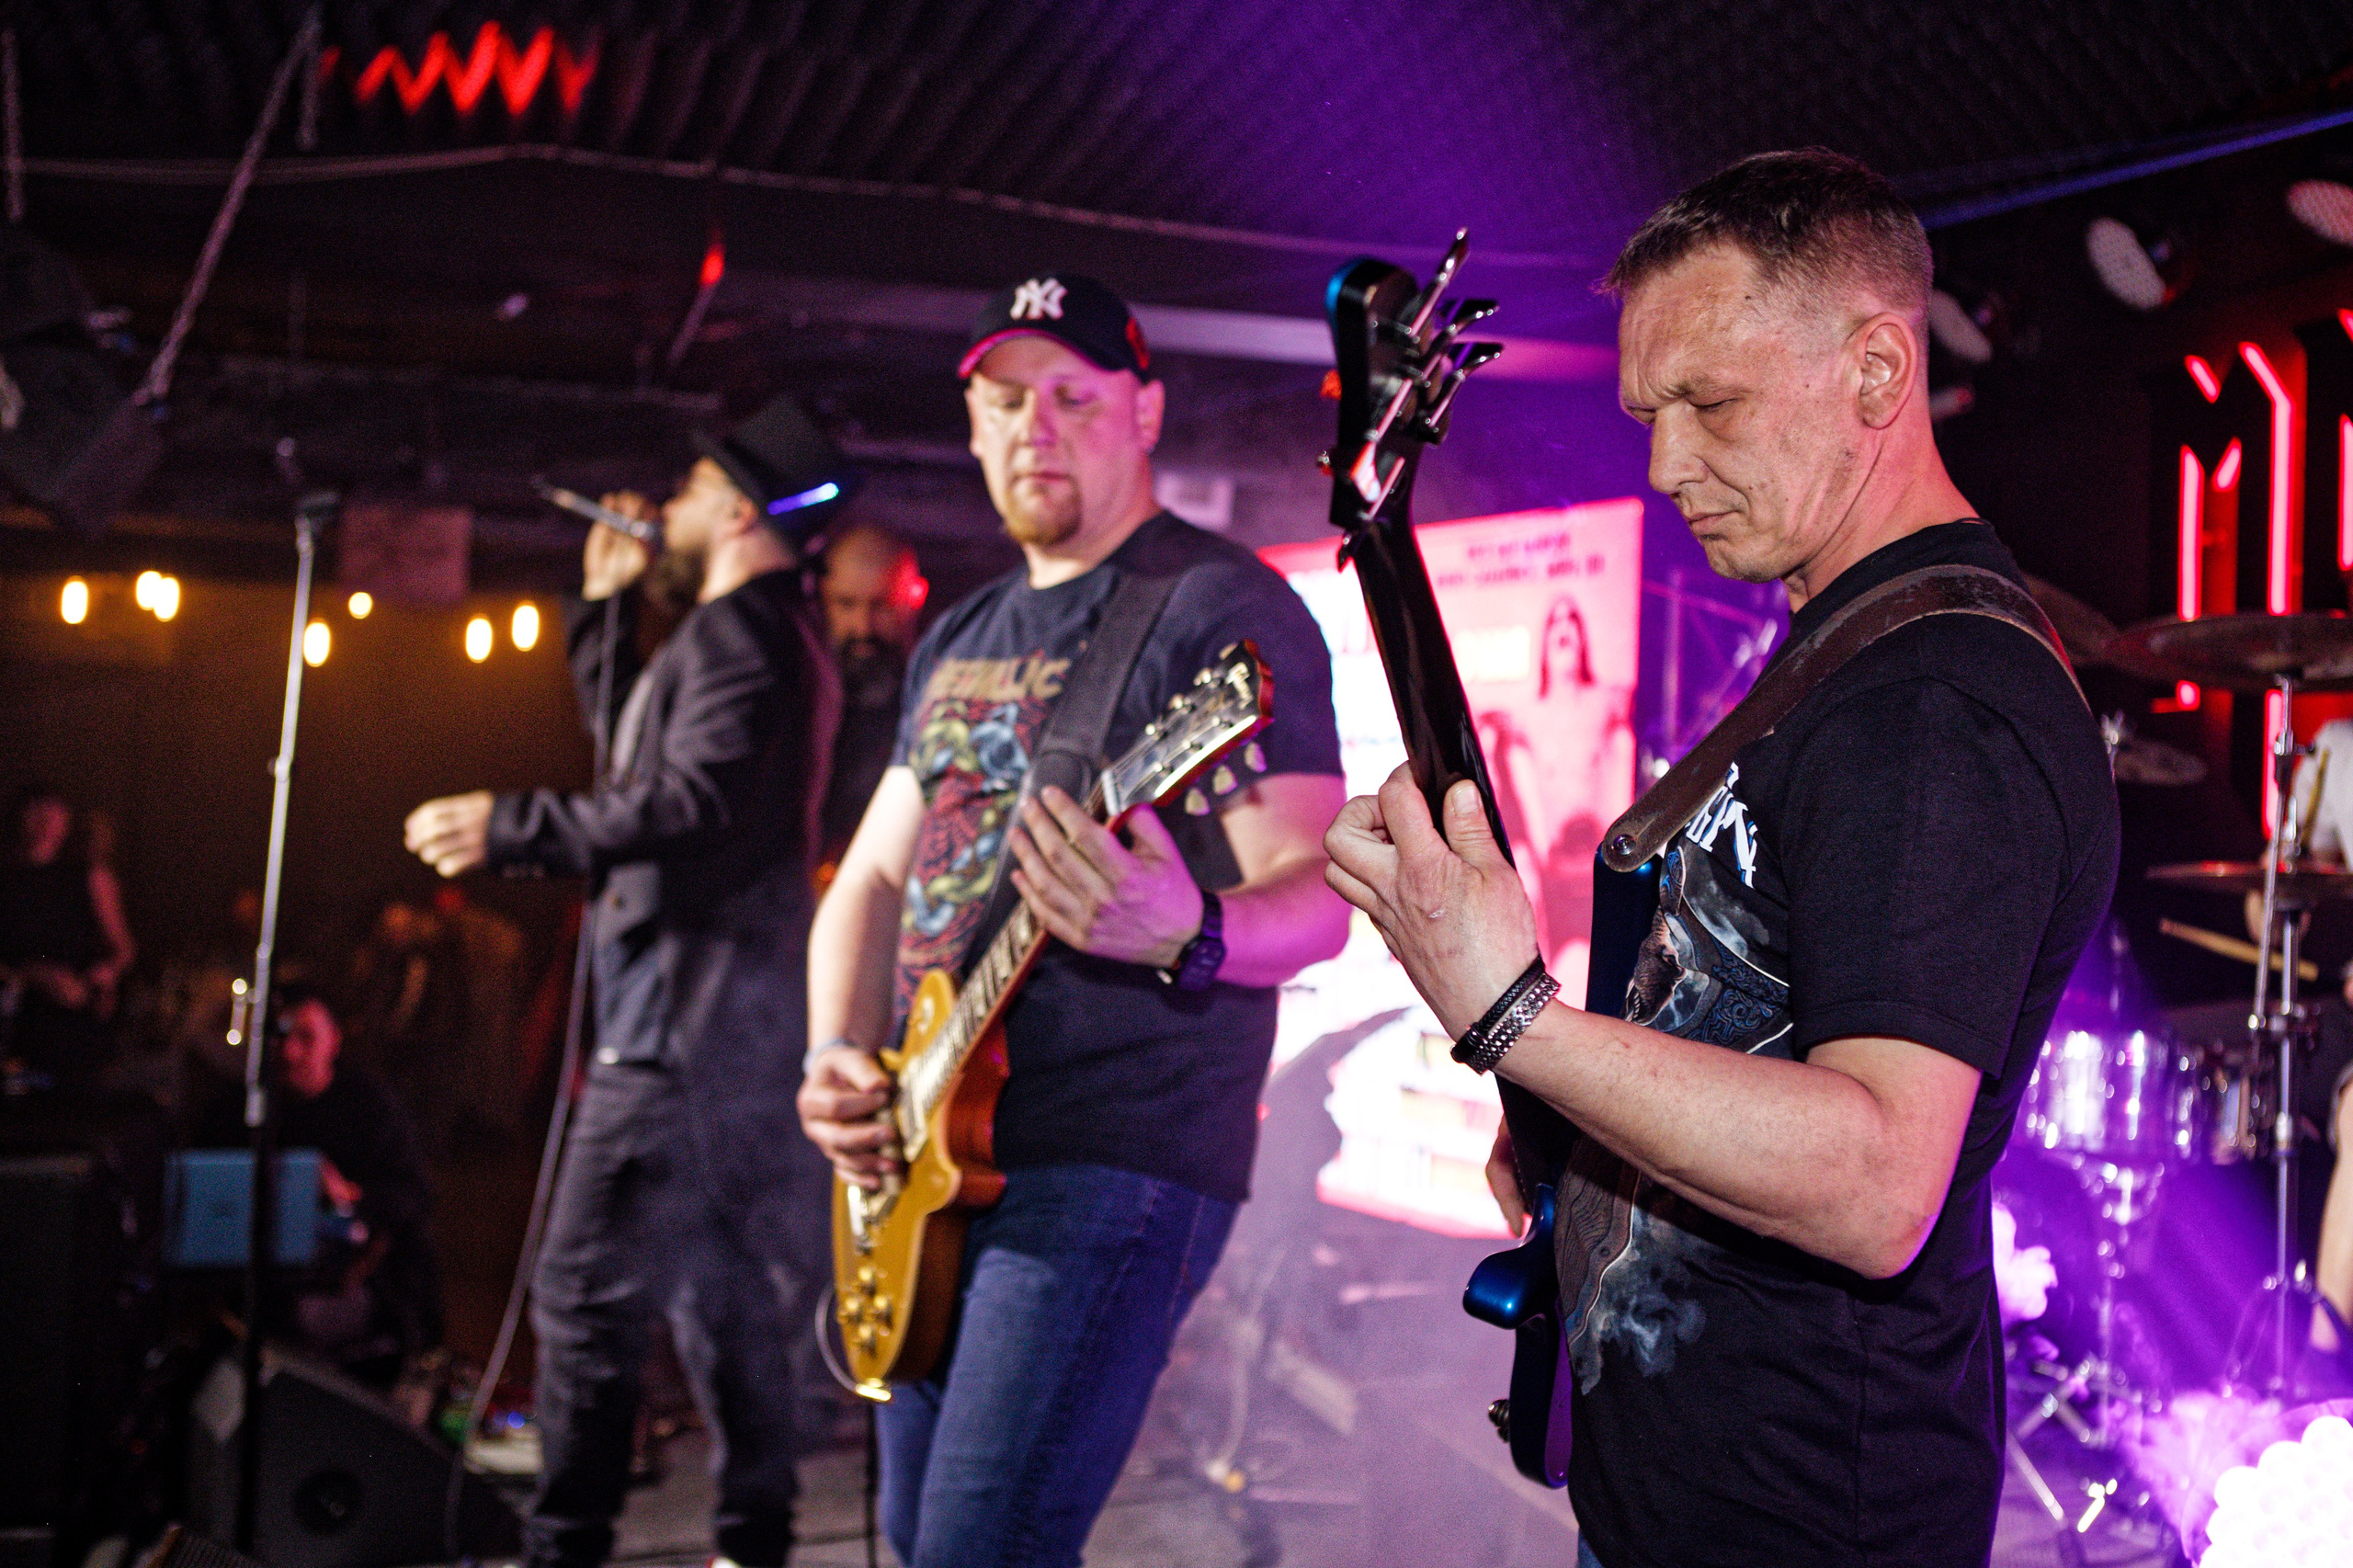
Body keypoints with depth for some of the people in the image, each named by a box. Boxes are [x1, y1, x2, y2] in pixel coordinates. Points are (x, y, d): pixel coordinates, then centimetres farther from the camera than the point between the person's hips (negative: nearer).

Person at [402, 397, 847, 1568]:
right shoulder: (782, 636, 21)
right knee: (733, 1287, 13)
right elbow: (631, 745, 32)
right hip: (741, 1008, 11)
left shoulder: (738, 630, -12)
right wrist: (607, 600, 25)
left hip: (691, 1008, -11)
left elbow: (695, 804, -25)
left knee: (587, 1292, -9)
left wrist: (508, 825, -20)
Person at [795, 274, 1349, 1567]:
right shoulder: (958, 638, 17)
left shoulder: (1223, 609, -8)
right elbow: (874, 876, 19)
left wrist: (1185, 934, -38)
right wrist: (838, 1059, 0)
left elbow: (1314, 898, -16)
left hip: (1117, 1155, -8)